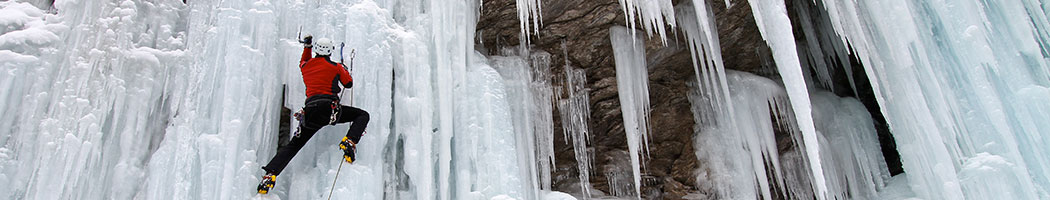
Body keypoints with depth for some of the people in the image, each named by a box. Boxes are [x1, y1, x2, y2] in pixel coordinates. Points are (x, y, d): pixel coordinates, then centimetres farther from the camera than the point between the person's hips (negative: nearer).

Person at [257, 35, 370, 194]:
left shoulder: (306, 65, 16)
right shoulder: (335, 67, 6)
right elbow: (349, 84, 20)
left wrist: (307, 47, 52)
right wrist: (344, 69, 38)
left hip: (310, 111, 4)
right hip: (329, 108, -4)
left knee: (293, 145, 14)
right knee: (363, 115, 11)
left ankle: (271, 173, -2)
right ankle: (349, 141, -15)